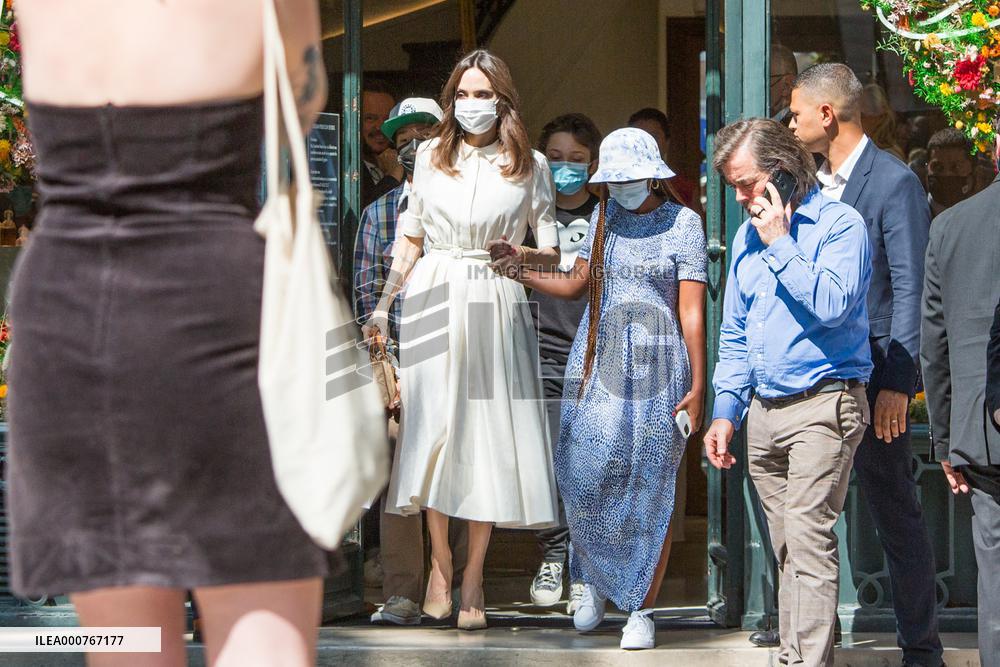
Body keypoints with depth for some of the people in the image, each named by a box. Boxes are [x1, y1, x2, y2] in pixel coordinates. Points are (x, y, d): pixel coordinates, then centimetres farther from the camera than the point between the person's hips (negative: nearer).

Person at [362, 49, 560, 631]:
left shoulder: (530, 166, 6)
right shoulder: (431, 156, 11)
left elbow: (552, 253, 9)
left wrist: (518, 253, -11)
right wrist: (383, 307, 11)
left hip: (496, 307, -1)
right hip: (434, 300, 1)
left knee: (490, 437, -4)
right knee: (434, 427, -7)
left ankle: (473, 577, 6)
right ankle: (440, 565, 8)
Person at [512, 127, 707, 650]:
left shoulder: (683, 223, -2)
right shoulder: (605, 215, 12)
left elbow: (692, 311, -5)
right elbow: (576, 284, 17)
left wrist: (697, 385, -8)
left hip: (656, 369, -4)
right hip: (596, 363, 4)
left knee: (649, 490, -3)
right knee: (583, 478, -2)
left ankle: (642, 609, 5)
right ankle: (596, 582, 21)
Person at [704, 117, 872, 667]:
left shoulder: (839, 225, -5)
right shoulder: (748, 236, 17)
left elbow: (832, 305, -21)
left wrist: (780, 245, -14)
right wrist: (726, 411, 14)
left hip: (822, 404, -7)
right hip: (762, 411, 7)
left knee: (808, 540, -15)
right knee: (787, 551, 8)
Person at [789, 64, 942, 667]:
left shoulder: (894, 182, -10)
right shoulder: (814, 181, 13)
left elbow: (910, 290, -13)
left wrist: (896, 383, -18)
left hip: (869, 375, -7)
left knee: (897, 515, 0)